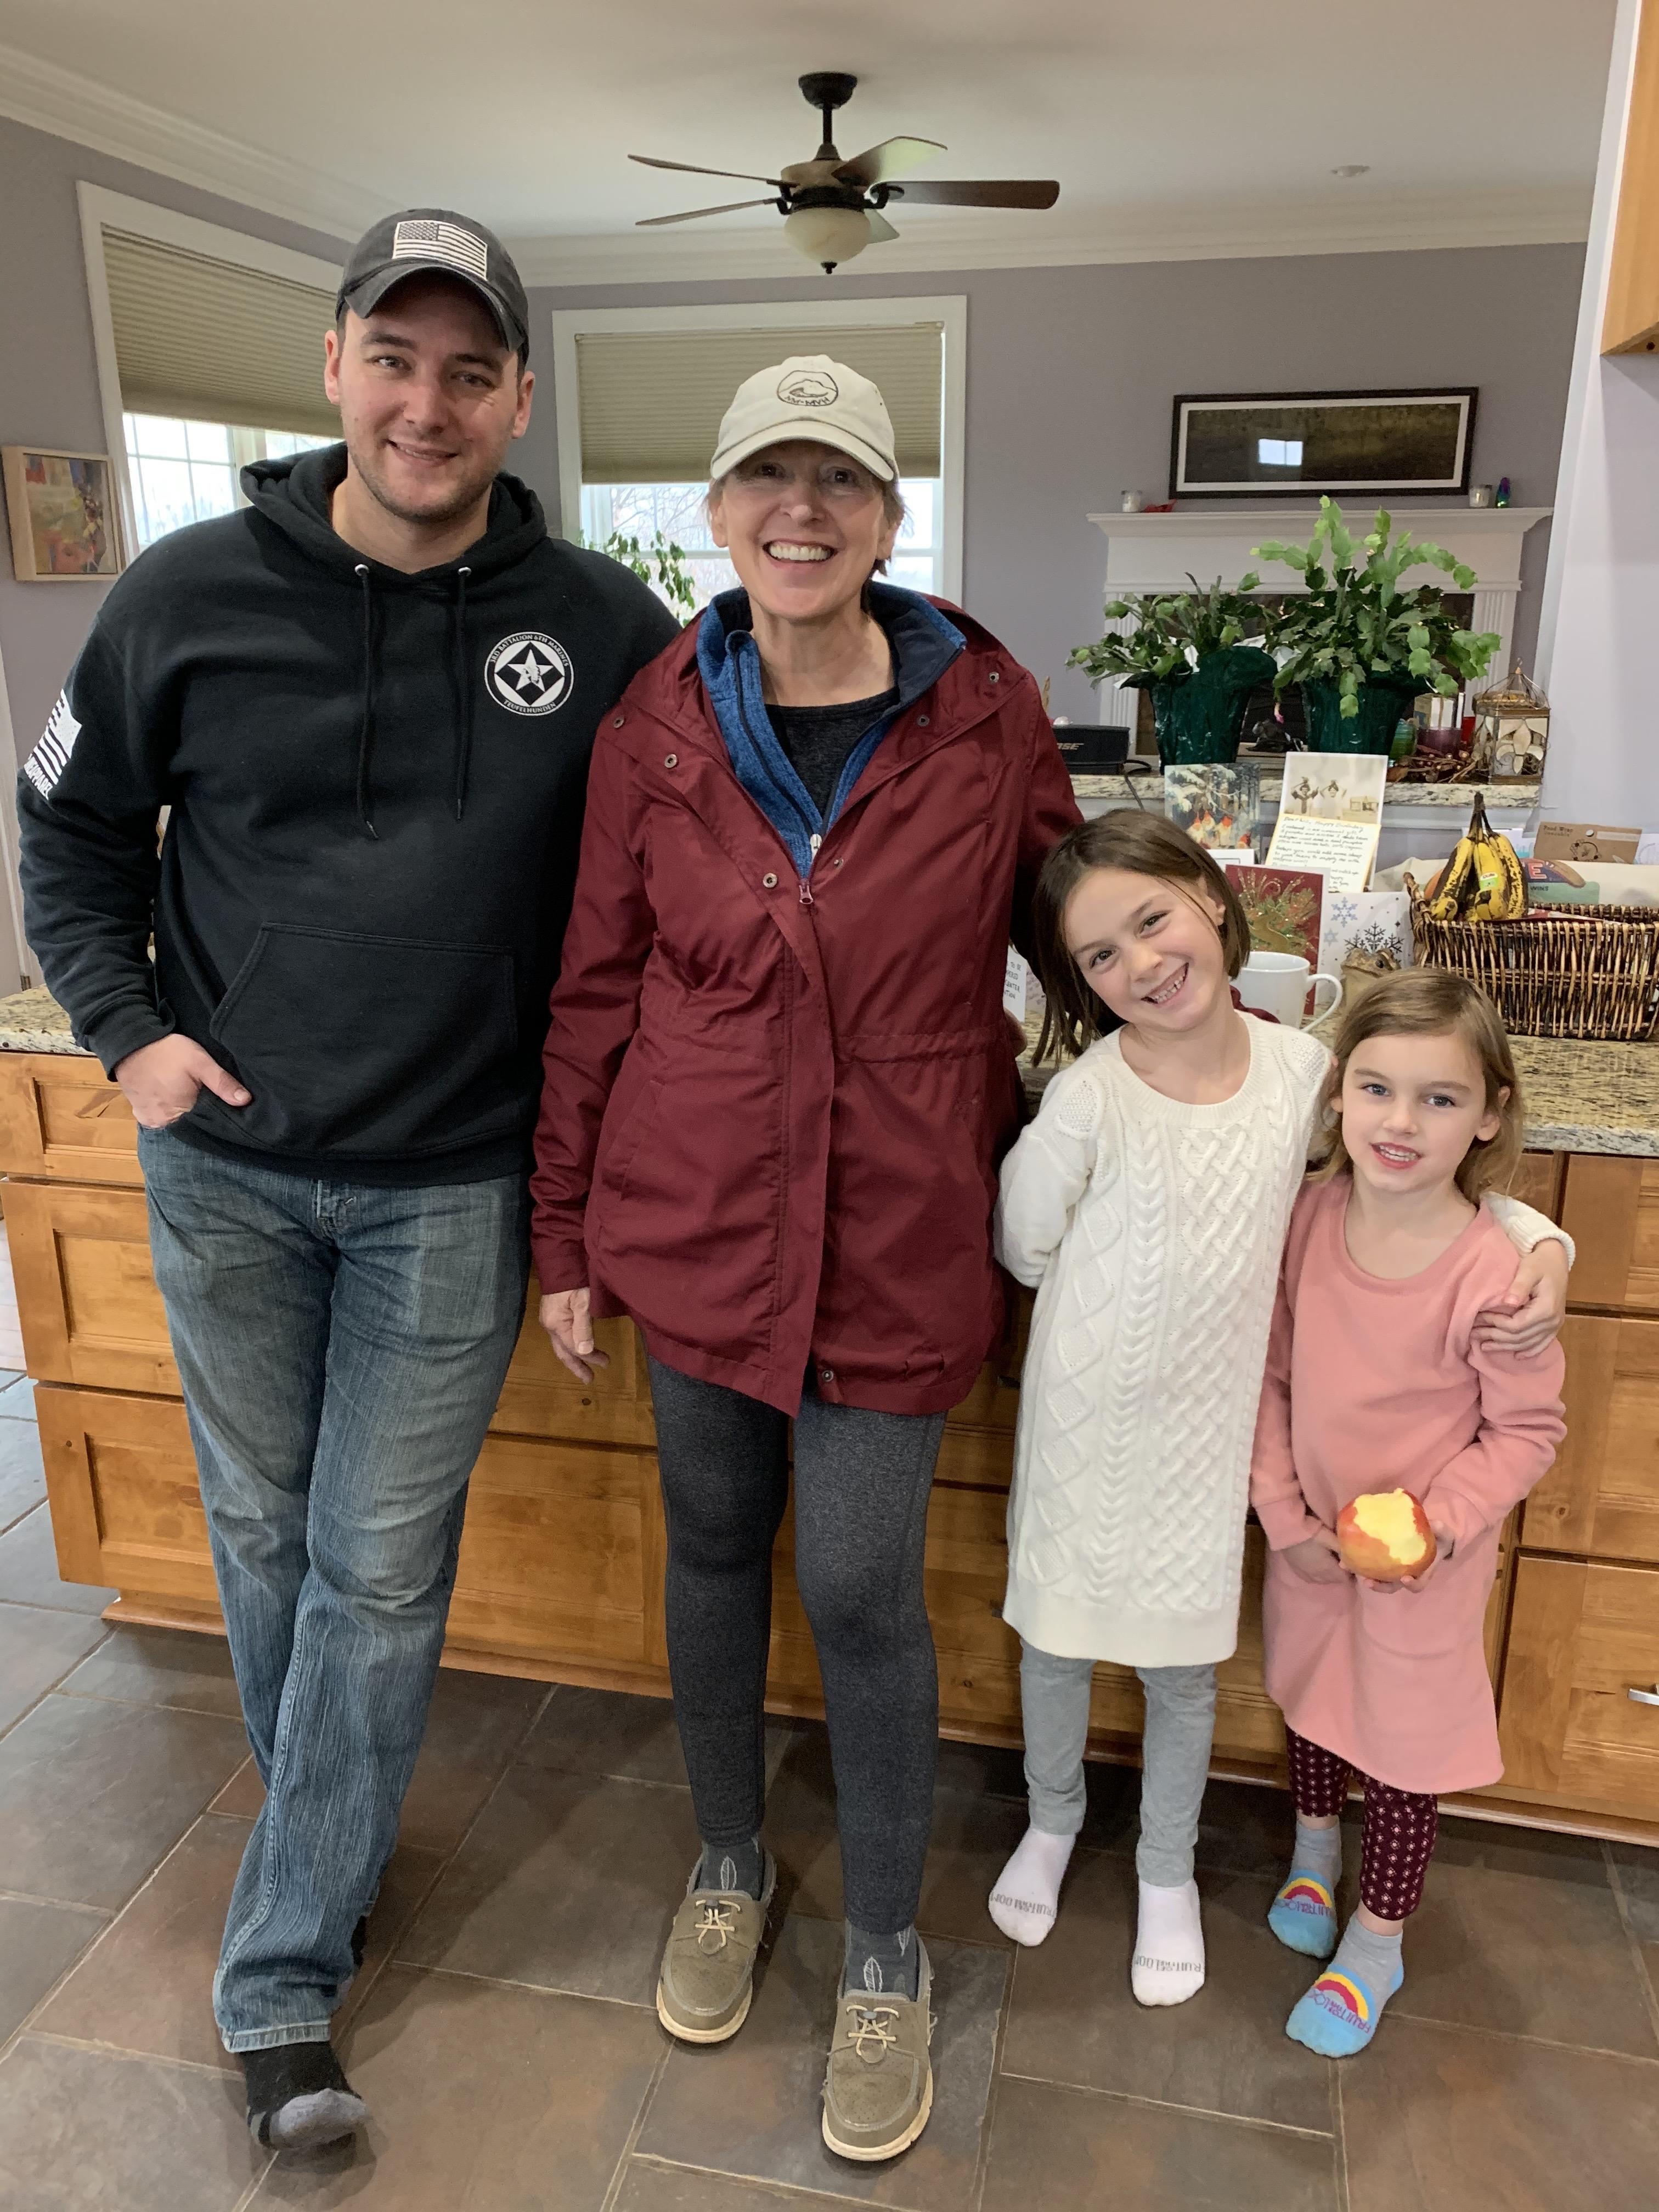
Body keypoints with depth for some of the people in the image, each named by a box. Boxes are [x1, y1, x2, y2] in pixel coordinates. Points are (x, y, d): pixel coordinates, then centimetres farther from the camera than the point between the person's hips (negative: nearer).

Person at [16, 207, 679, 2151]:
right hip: (224, 1167, 2)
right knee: (261, 1533, 18)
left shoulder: (598, 627, -6)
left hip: (447, 1188, -2)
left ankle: (283, 1972, 23)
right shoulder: (192, 595, -4)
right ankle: (326, 1828, 44)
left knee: (379, 1573, 5)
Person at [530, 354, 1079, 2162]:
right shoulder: (656, 726, -2)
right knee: (713, 1549, 16)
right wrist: (565, 1234, 6)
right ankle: (730, 1862, 44)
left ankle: (886, 1956, 31)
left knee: (860, 1590, 3)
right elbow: (596, 990, 3)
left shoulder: (986, 715, -5)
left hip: (899, 1232, -2)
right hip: (695, 1214, 2)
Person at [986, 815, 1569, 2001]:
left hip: (1204, 1438, 2)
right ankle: (1053, 1821, 51)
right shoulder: (1088, 1102, -22)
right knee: (1056, 1642, 20)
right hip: (1084, 1429, -1)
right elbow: (1024, 1250, -6)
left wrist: (1541, 1242, -8)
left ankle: (1168, 1872, 47)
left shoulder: (1304, 1071, -11)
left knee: (1184, 1674, 19)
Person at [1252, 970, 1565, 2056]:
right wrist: (1283, 1513, -8)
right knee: (1312, 1697, 26)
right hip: (1312, 1538, 4)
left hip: (1426, 1560, -4)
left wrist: (1440, 1525, -24)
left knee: (1403, 1739, 15)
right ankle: (1315, 1844, 57)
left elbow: (1528, 1431, -13)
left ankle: (1376, 1943, 41)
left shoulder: (1490, 1273, -27)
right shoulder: (1313, 1214, -15)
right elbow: (1271, 1375, -4)